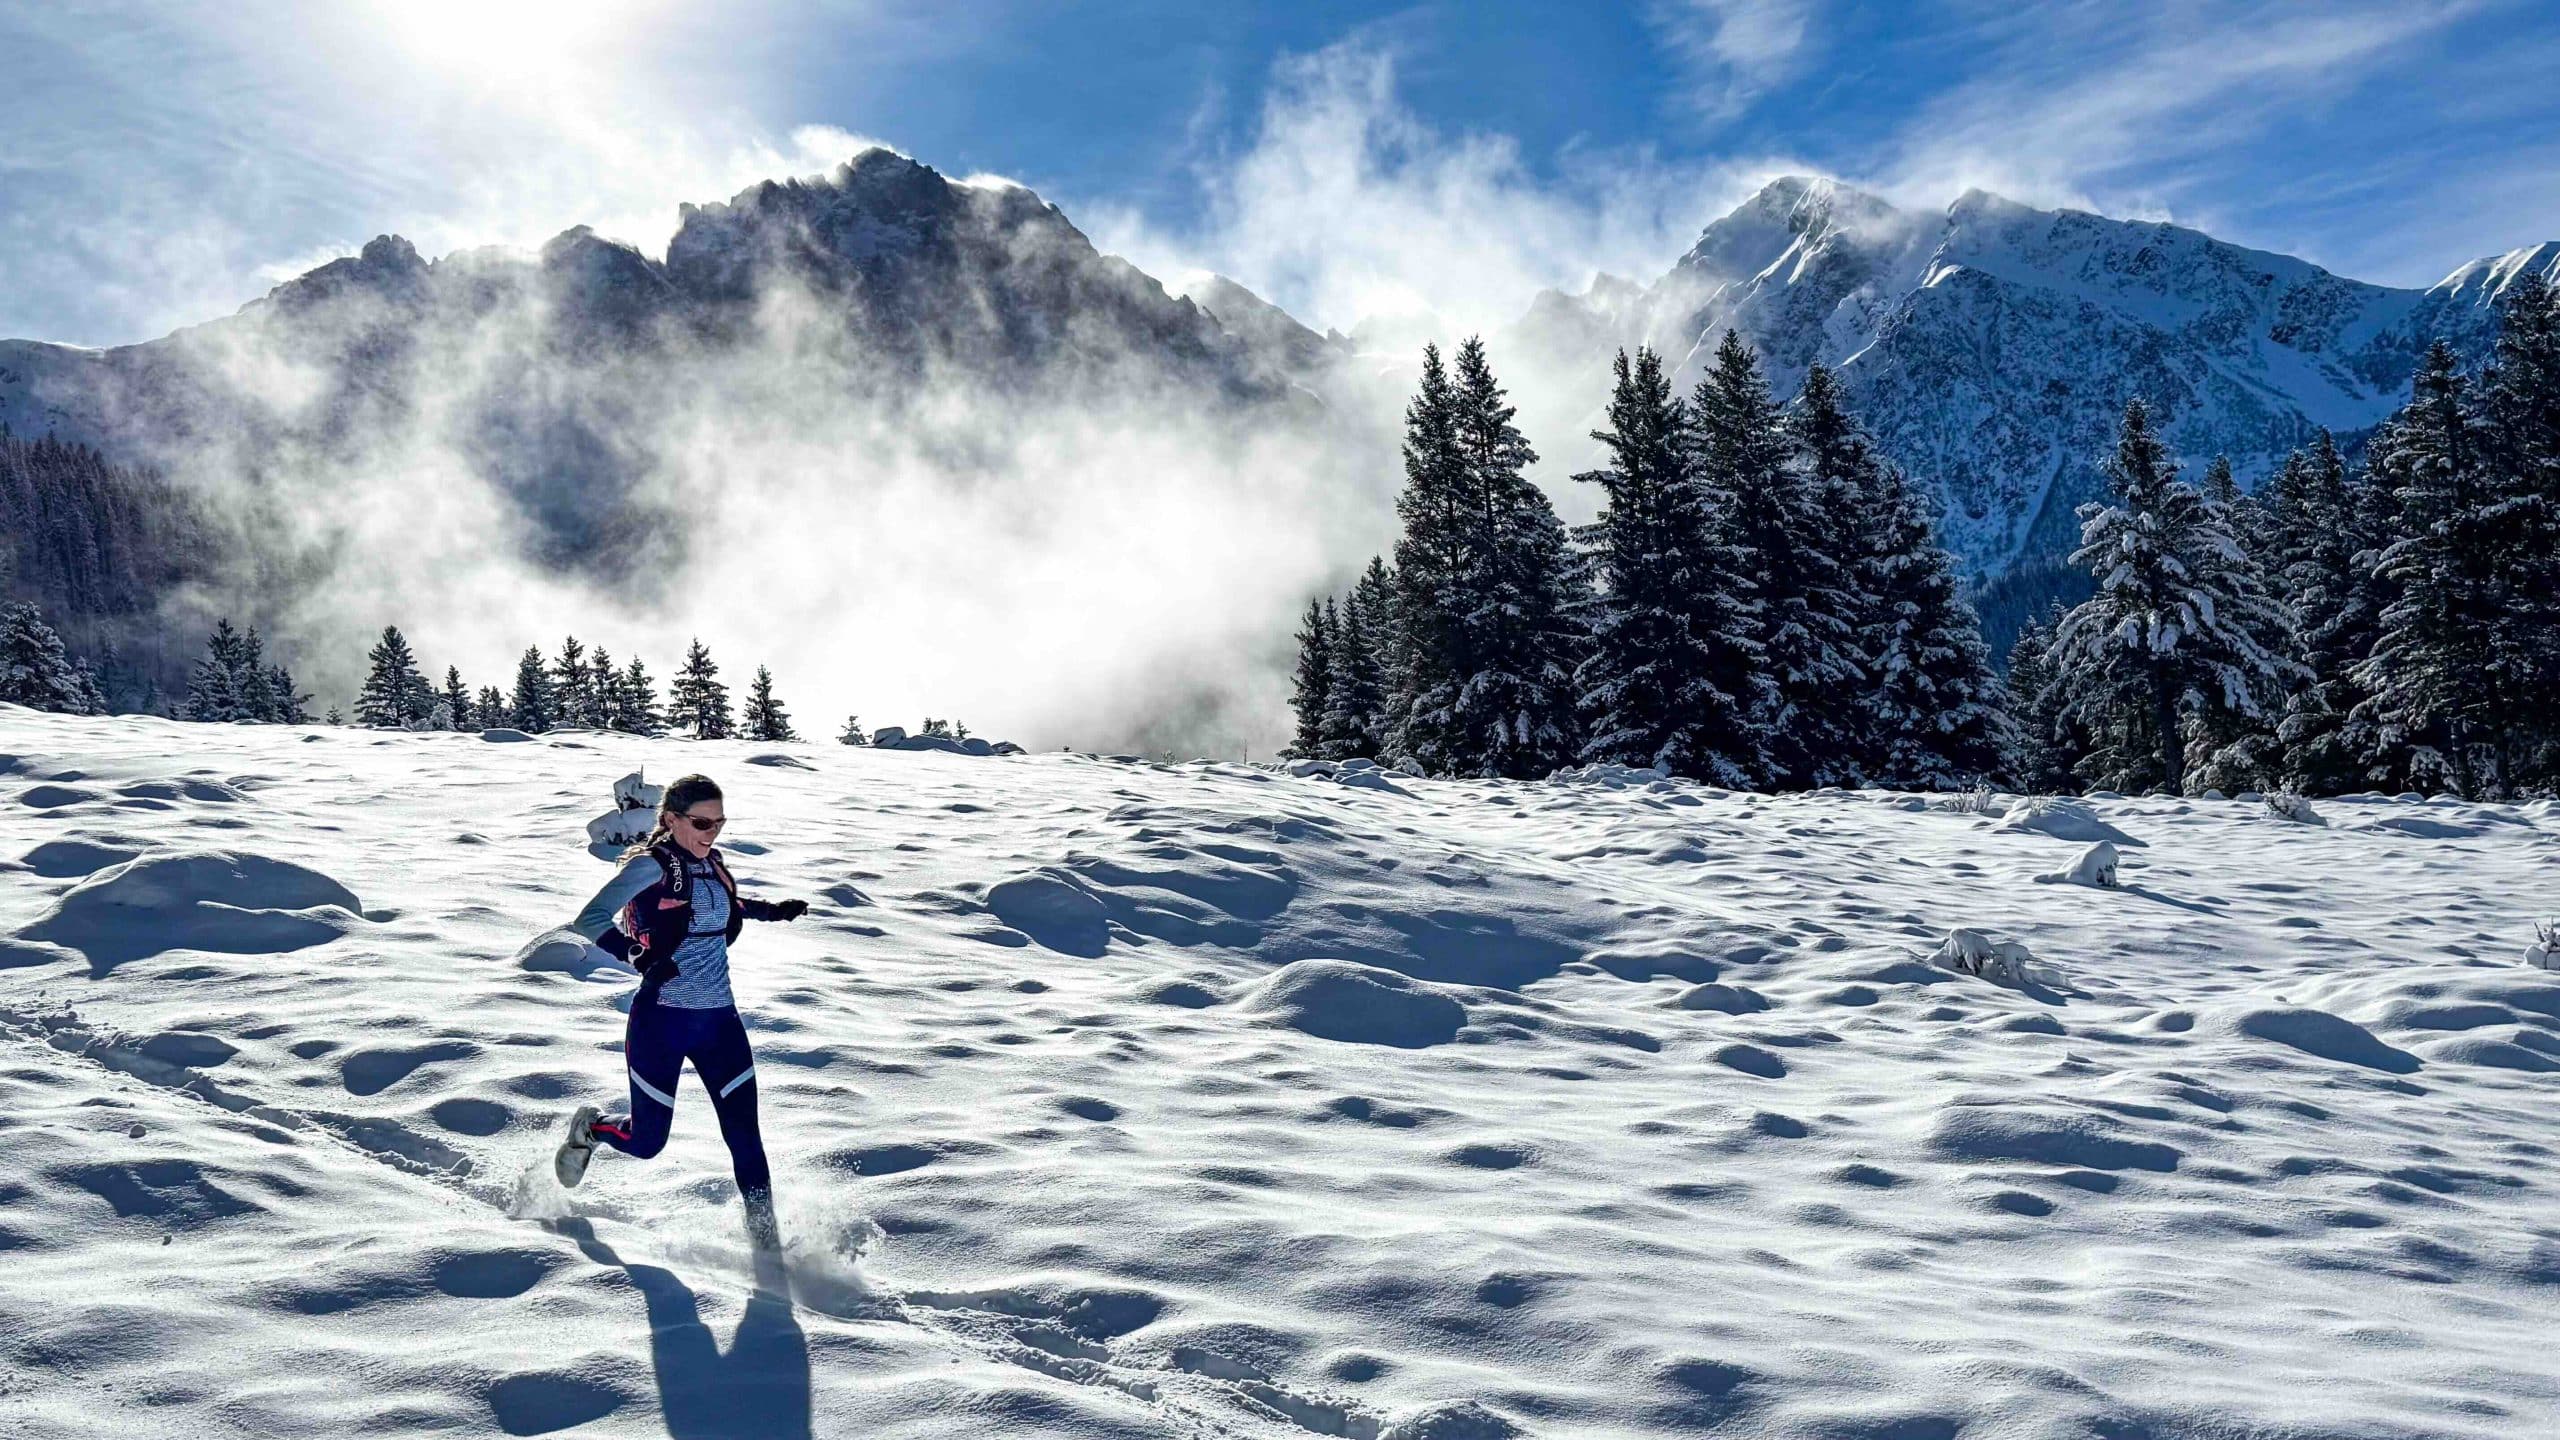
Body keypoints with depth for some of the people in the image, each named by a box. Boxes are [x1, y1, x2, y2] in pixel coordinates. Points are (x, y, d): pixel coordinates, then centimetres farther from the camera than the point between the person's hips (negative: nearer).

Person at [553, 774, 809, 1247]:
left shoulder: (712, 866, 9)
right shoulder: (651, 866, -12)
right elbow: (589, 921, -19)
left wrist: (770, 910, 27)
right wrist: (641, 958, -29)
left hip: (719, 1019, 5)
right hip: (662, 1019, -5)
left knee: (744, 1134, -3)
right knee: (646, 1142, 7)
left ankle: (766, 1238, 4)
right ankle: (589, 1128, 40)